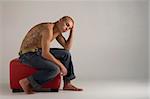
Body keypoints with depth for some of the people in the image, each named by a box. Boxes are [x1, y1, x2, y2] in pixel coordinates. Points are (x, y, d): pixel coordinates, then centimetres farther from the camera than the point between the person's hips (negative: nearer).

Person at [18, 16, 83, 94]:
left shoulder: (57, 30, 6)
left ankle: (67, 83, 10)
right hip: (28, 55, -10)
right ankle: (26, 82, -15)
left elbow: (67, 47, 5)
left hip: (39, 52, 10)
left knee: (66, 54, 6)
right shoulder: (48, 30, -23)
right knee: (55, 69, -28)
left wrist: (72, 31, -1)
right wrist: (61, 65, -17)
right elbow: (45, 54, -26)